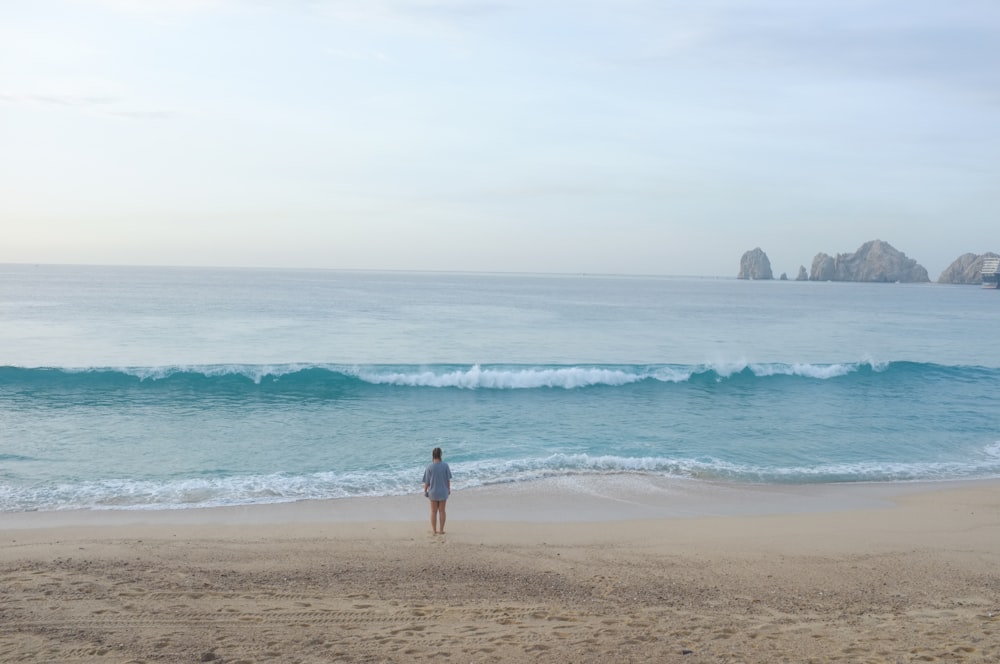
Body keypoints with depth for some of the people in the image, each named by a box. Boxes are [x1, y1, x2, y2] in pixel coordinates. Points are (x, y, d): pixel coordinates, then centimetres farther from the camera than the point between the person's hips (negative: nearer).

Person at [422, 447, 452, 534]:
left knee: (433, 512, 11)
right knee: (442, 511, 12)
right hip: (443, 492, 1)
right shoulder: (445, 466, -12)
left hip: (433, 492, -1)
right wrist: (449, 489, 11)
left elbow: (427, 482, -9)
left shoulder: (430, 467, -14)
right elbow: (448, 479, -4)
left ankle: (434, 530, 16)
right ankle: (441, 530, 16)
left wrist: (425, 491, 7)